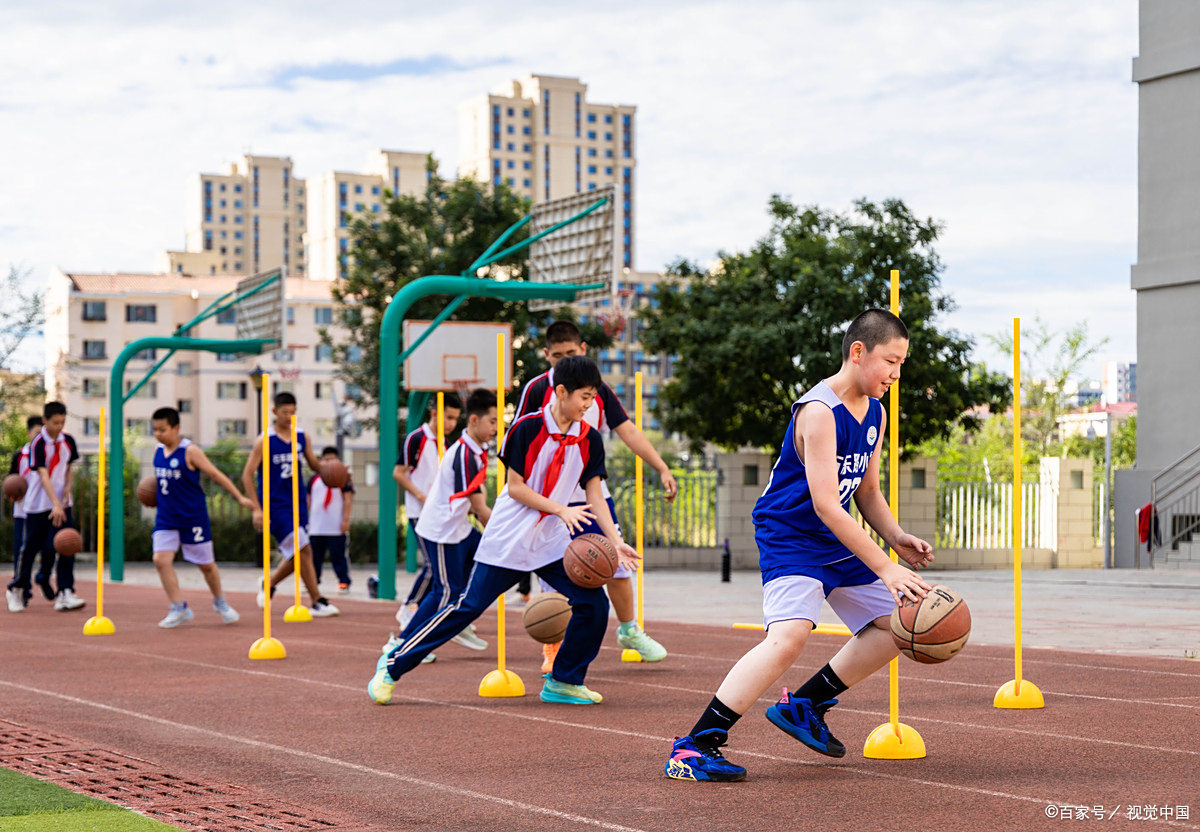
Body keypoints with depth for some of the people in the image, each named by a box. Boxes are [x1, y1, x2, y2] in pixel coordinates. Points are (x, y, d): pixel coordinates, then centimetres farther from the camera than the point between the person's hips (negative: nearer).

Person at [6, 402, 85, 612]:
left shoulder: (68, 441, 2)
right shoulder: (38, 443, -15)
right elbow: (43, 476, -24)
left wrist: (68, 487, -3)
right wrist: (56, 504, -34)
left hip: (61, 503, 4)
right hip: (38, 505, -4)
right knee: (31, 548, 5)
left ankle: (65, 594, -13)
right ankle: (17, 589, 25)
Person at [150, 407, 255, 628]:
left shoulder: (190, 451, -15)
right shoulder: (158, 451, 4)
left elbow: (216, 474, -10)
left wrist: (240, 497, -11)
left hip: (193, 516, -5)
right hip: (166, 517, 5)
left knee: (206, 564, 8)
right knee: (161, 560, -13)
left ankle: (220, 602, 32)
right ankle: (179, 609, -4)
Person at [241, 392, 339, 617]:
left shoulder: (302, 437, 6)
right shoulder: (264, 441, -10)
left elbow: (314, 463, 19)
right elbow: (247, 475, -9)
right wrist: (256, 509, -16)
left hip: (297, 502, 6)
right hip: (275, 505, -6)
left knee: (297, 556, 8)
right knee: (304, 551, -13)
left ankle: (268, 588, 31)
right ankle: (318, 602, -7)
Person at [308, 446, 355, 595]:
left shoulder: (344, 478, 1)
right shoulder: (314, 479, 14)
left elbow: (348, 500, -4)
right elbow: (309, 501, 20)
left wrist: (346, 520, -12)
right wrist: (306, 519, 16)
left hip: (336, 527, -4)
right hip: (316, 527, 4)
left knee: (338, 556, -4)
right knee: (314, 556, 7)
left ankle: (344, 583, 2)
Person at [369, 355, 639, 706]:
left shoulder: (590, 440, 1)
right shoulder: (528, 428, -13)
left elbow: (595, 496, 2)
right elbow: (515, 487, -11)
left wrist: (615, 541, -9)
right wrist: (561, 510, -18)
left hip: (552, 543, 5)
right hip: (507, 541, -5)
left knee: (594, 604, -8)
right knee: (467, 607, -6)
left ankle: (562, 682, 9)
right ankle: (392, 665, 6)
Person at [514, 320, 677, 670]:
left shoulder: (598, 389, 5)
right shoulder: (536, 390, -8)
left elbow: (629, 432, 4)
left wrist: (663, 469, -5)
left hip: (594, 494, 4)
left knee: (618, 565, 9)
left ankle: (629, 630, 31)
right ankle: (552, 652, 6)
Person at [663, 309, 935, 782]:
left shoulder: (875, 413, 6)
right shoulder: (819, 411, -23)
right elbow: (825, 505, -28)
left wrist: (897, 539, 0)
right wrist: (885, 568, -30)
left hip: (838, 541, 9)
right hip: (791, 536, -9)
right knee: (789, 635, -30)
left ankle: (803, 706, 25)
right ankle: (695, 746, -26)